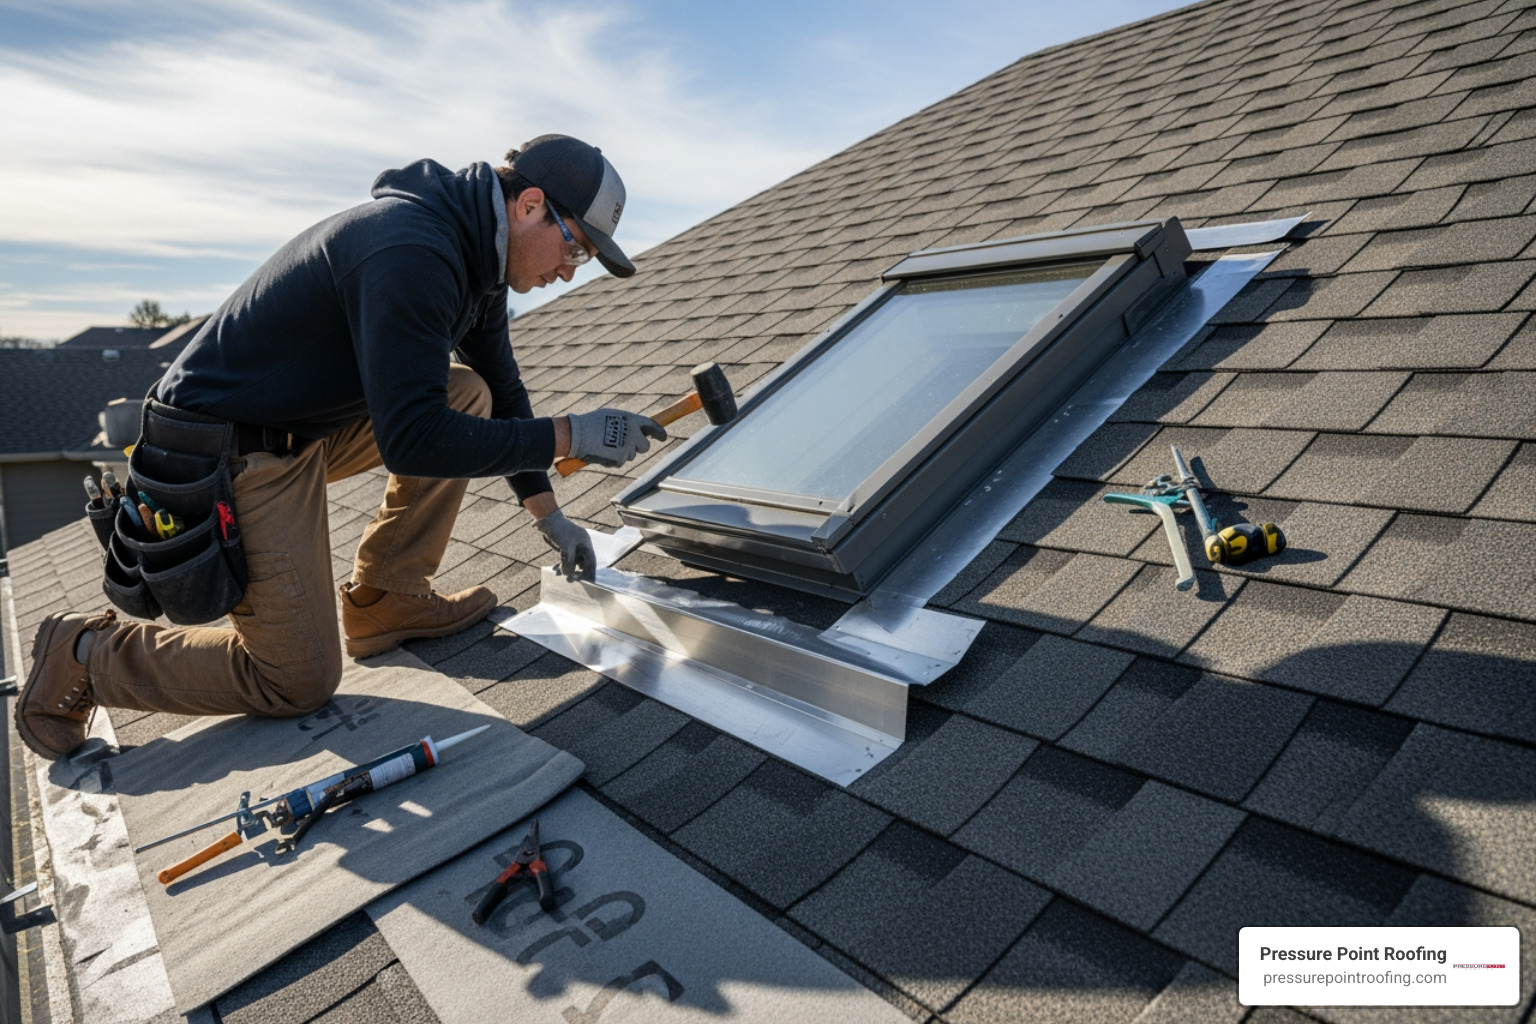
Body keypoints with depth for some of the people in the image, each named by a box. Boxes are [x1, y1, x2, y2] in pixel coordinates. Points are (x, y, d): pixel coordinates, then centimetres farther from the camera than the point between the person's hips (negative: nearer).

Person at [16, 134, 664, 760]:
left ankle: (386, 599, 8)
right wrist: (569, 436, -27)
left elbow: (505, 389, 12)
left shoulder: (477, 255, 4)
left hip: (309, 421, 9)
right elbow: (413, 442, -31)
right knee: (300, 682, -4)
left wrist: (549, 516, 10)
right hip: (230, 455, -9)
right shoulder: (411, 254, -28)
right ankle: (84, 652, 15)